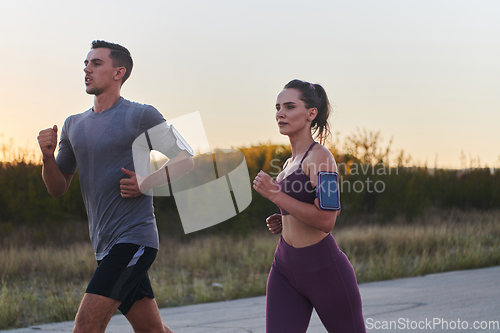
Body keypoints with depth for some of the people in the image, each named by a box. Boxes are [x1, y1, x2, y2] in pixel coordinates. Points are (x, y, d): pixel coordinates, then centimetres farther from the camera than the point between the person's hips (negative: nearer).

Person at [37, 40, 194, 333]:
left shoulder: (141, 116, -4)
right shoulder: (74, 125, 15)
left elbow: (185, 159, 2)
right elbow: (58, 188, 16)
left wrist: (147, 182, -14)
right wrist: (48, 155, -4)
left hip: (134, 239, -7)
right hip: (106, 244, 7)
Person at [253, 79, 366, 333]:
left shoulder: (320, 156, -12)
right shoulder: (290, 163, 14)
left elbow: (326, 220, -22)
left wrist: (274, 194, -20)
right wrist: (281, 224, 8)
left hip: (324, 270, -7)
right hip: (285, 268, 7)